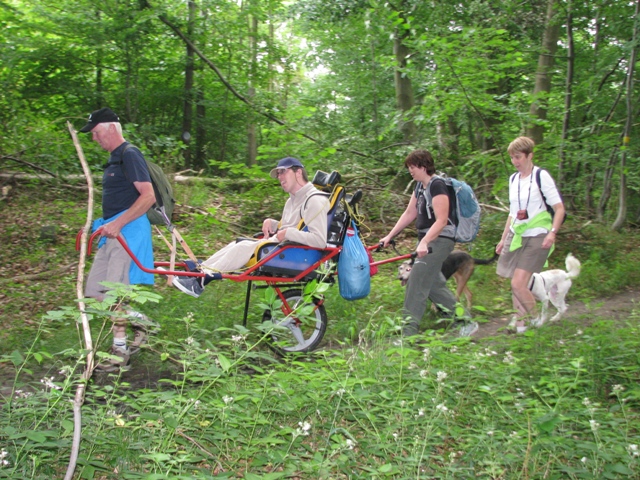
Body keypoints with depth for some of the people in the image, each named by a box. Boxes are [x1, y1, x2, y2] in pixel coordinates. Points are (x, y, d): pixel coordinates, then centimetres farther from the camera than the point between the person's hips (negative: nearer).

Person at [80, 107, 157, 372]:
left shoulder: (130, 155, -11)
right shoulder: (114, 158, 19)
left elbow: (148, 196, -20)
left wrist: (117, 224, -25)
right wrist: (104, 224, 19)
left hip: (128, 230, -10)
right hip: (114, 231, 10)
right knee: (95, 291, 8)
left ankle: (119, 353, 3)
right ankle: (139, 320, 19)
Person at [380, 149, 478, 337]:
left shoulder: (437, 185, -16)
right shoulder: (420, 186, 12)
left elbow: (441, 220, -23)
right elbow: (409, 214, 16)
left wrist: (424, 242, -34)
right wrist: (389, 236, 13)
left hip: (439, 240, -10)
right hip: (427, 239, 10)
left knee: (416, 282, -14)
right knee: (433, 285, 13)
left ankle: (408, 332, -13)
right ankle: (466, 321, 23)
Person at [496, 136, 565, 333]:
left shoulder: (541, 176, -7)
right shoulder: (513, 179, 12)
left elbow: (559, 208, -10)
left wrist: (552, 232, -23)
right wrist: (503, 239, 19)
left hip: (536, 238, -6)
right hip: (516, 236, 6)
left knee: (518, 284, -13)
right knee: (516, 285, 5)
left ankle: (534, 318, 8)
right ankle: (519, 321, 17)